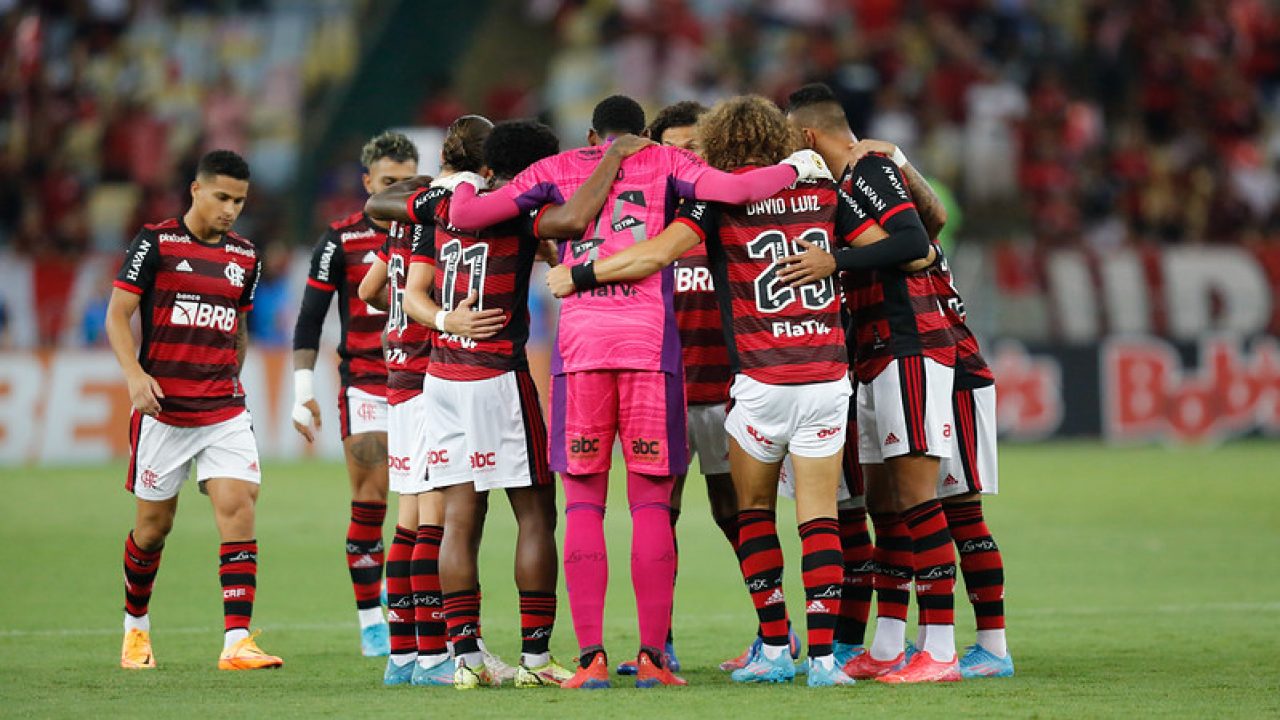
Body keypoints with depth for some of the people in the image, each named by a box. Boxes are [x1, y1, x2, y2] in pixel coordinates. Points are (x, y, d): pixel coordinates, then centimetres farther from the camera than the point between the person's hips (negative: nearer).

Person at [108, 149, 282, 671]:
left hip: (225, 411, 3)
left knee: (238, 508, -13)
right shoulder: (156, 243, -4)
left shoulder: (245, 257, 10)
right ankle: (135, 625, 30)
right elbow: (117, 316, -5)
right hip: (163, 409, -3)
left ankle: (236, 642, -17)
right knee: (154, 524, 6)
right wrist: (135, 374, -18)